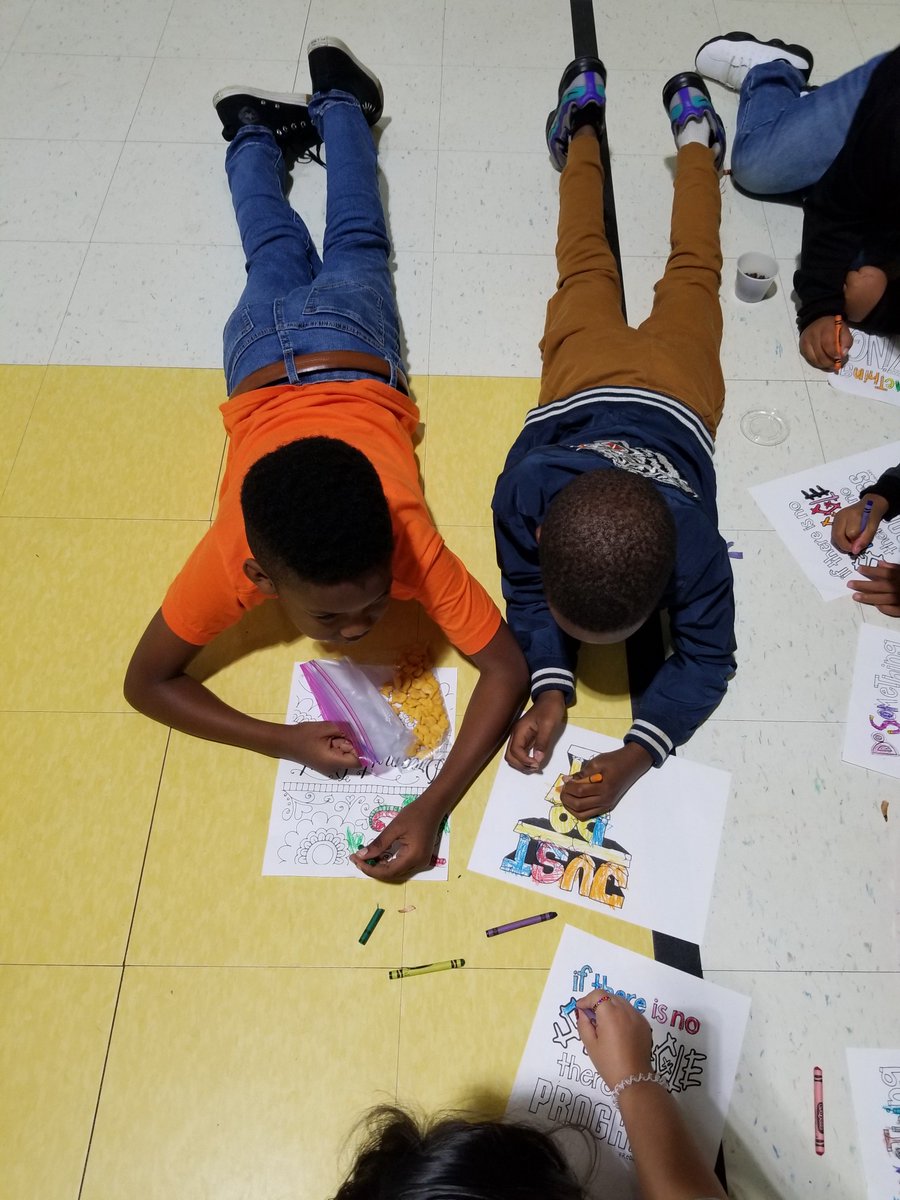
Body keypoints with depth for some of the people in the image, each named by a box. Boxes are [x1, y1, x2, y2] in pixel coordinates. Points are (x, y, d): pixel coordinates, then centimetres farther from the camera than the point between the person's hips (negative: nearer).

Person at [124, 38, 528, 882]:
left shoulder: (408, 543, -43)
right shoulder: (232, 561, -41)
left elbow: (507, 668, -38)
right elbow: (146, 682, -27)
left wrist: (435, 806, -51)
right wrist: (286, 743, -41)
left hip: (352, 354, 0)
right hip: (266, 359, 0)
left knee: (355, 250, 31)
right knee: (278, 259, 33)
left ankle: (335, 99, 54)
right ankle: (259, 130, 57)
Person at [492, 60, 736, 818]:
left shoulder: (693, 544, -44)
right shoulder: (524, 492, -43)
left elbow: (706, 659, -30)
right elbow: (524, 593, -25)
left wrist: (636, 757, -44)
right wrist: (550, 688, -41)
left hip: (671, 386, 0)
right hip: (592, 377, 0)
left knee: (690, 275, 30)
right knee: (588, 272, 29)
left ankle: (695, 138, 52)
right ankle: (585, 128, 51)